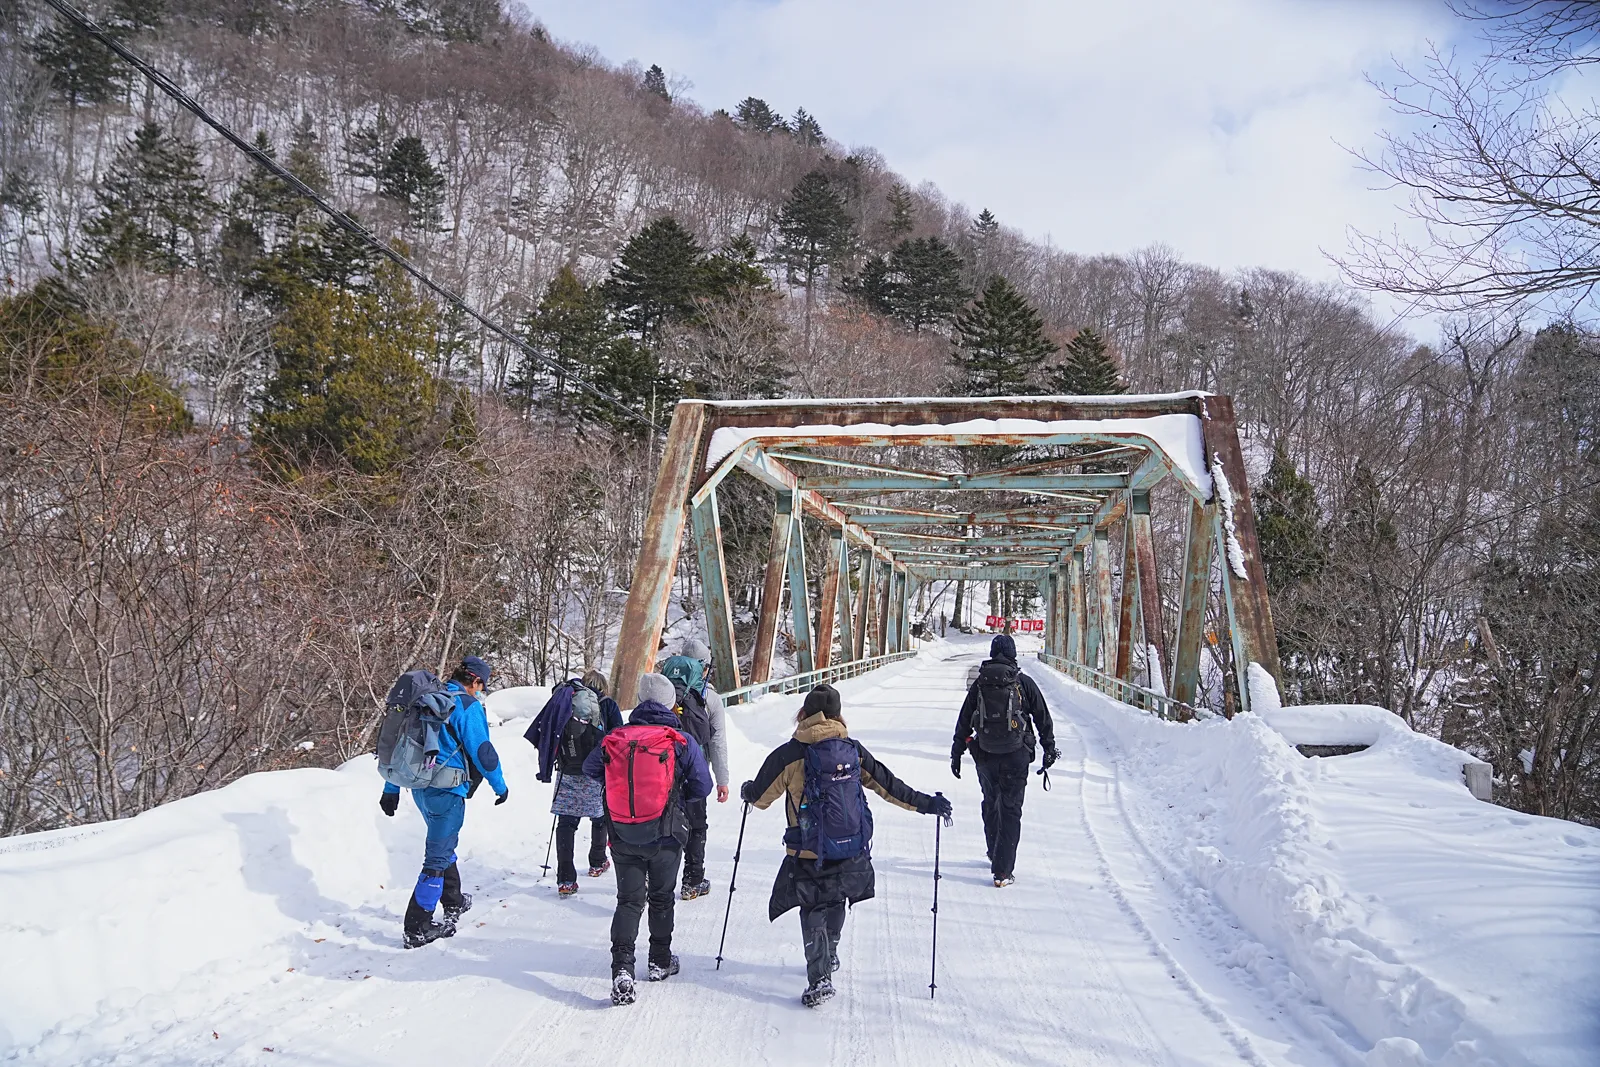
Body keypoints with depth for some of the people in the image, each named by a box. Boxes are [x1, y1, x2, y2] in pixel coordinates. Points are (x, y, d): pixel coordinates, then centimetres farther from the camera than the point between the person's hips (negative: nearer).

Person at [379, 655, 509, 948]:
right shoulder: (467, 706, -12)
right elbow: (482, 750, -13)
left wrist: (391, 790, 20)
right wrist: (500, 785, 1)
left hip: (420, 789, 8)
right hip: (448, 791, -8)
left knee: (443, 845, 25)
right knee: (437, 857, -2)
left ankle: (454, 902, 41)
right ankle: (417, 929, 0)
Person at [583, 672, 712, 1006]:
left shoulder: (614, 739, -3)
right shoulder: (681, 741, -9)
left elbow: (590, 768, 13)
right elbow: (702, 787, -5)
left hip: (623, 837, 1)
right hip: (665, 835, -1)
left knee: (629, 900, 7)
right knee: (661, 898, 18)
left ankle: (622, 968, -10)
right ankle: (660, 962, 30)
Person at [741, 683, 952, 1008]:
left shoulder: (790, 754, -11)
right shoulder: (854, 750, -1)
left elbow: (760, 796, 0)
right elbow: (889, 785, 5)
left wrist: (747, 792, 24)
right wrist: (927, 804, 16)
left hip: (809, 853, -4)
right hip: (853, 850, 4)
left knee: (813, 912, 7)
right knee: (836, 903, 25)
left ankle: (820, 979, -5)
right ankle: (829, 957, 42)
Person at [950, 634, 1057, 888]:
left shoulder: (979, 684, 2)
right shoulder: (1024, 683, -4)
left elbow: (964, 722, 5)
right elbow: (1043, 719, 2)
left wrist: (956, 753, 13)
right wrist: (1049, 748, 13)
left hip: (985, 756, 2)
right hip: (1016, 757, -2)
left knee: (990, 805, 21)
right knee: (1010, 810, 1)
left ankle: (996, 856, 36)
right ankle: (1002, 871, -5)